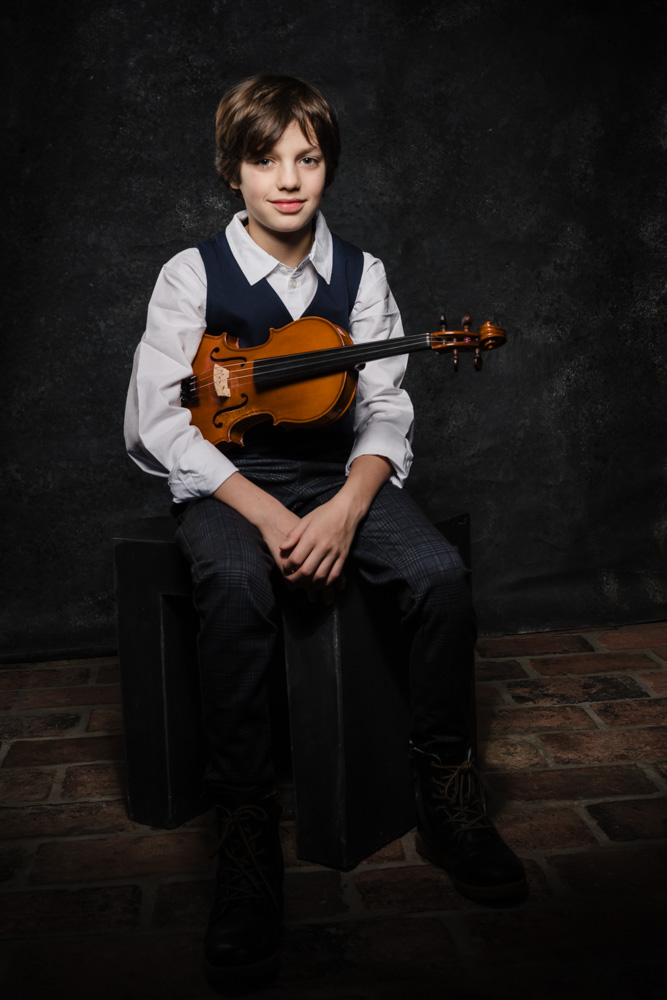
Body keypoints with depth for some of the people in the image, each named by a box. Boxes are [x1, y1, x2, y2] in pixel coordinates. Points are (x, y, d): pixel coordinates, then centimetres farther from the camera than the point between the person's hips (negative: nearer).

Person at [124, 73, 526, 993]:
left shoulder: (361, 274, 5)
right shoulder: (192, 275, -2)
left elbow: (385, 411, 0)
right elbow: (155, 422, -11)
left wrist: (347, 506, -22)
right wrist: (264, 512, -23)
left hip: (338, 475, 3)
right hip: (226, 482, -2)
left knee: (441, 574, -25)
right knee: (238, 588, -36)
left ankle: (449, 801, -5)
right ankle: (247, 838, -23)